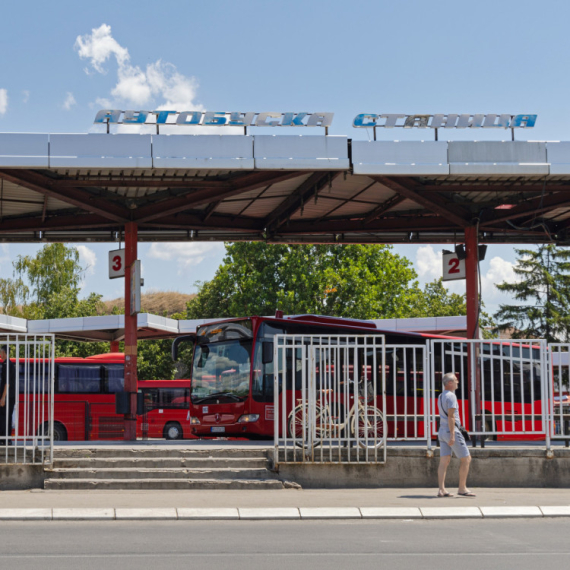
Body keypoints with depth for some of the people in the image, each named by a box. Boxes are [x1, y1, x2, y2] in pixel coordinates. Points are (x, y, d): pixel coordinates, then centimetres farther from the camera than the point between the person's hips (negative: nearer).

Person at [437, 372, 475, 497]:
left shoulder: (441, 396, 16)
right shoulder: (451, 396, -13)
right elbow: (450, 416, -20)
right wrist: (452, 435, -23)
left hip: (442, 431, 9)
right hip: (451, 430, -9)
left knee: (444, 461, 3)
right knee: (466, 458, -1)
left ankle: (441, 489, -5)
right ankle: (462, 488, 0)